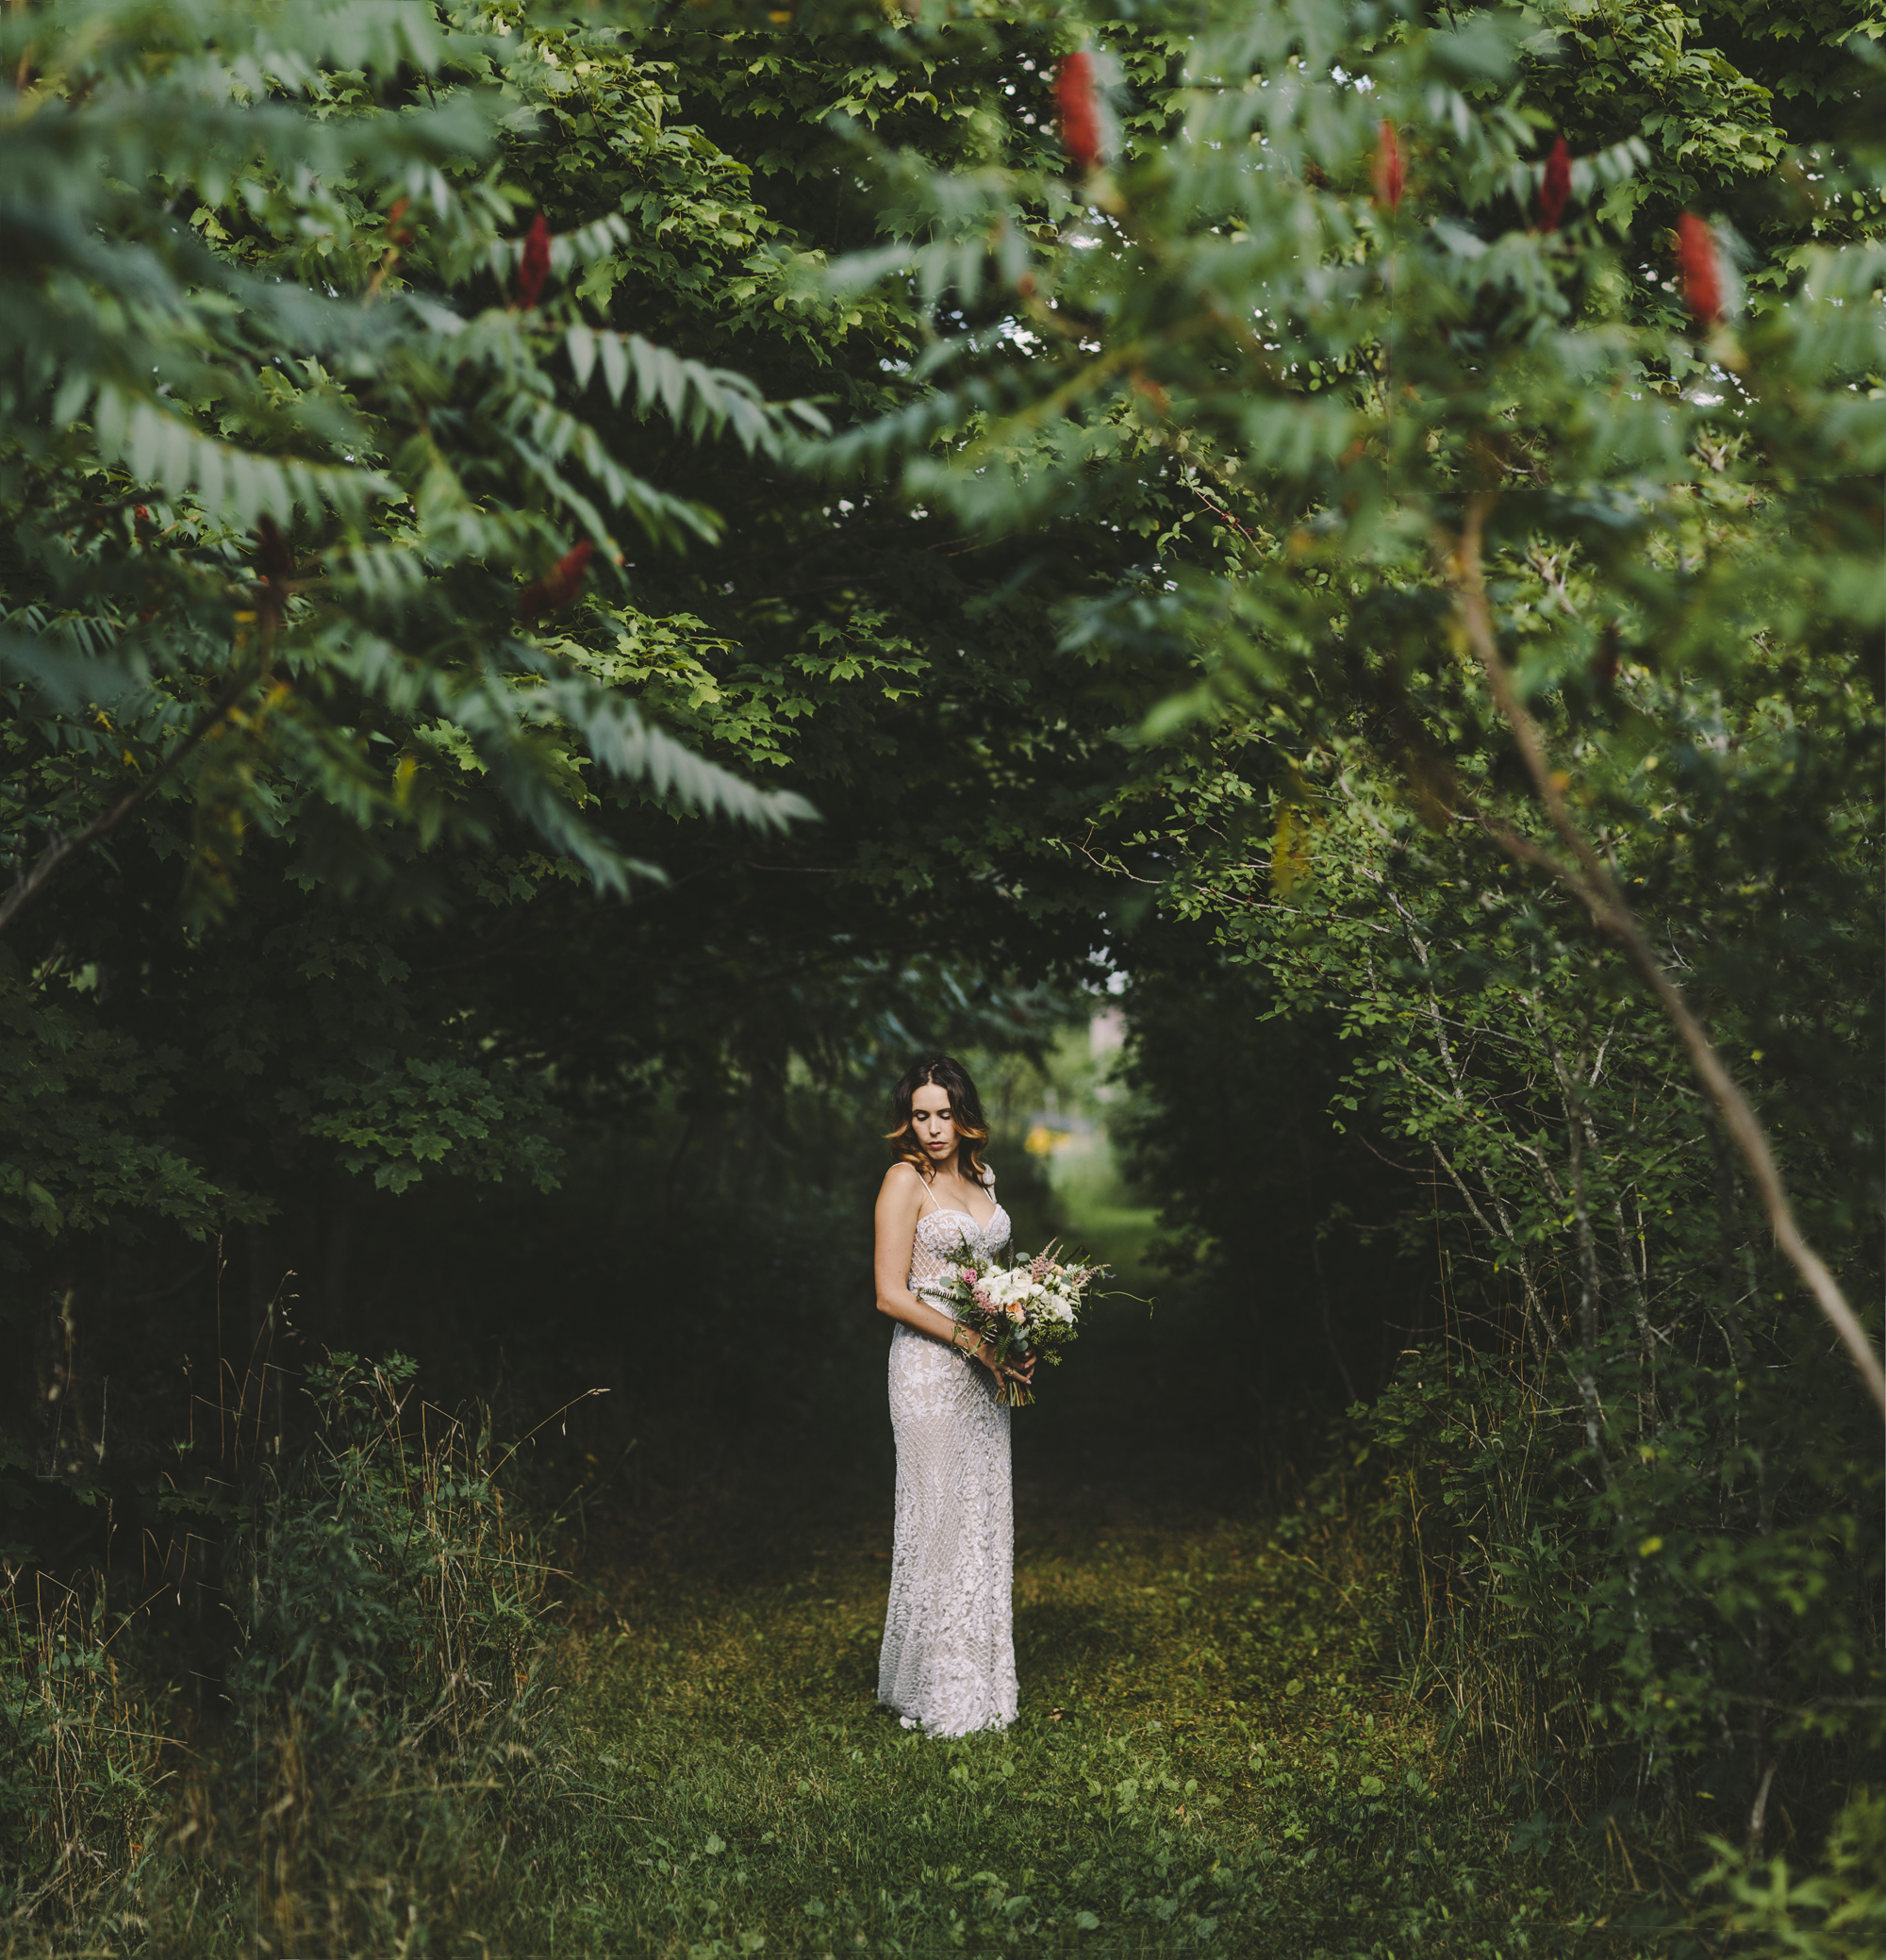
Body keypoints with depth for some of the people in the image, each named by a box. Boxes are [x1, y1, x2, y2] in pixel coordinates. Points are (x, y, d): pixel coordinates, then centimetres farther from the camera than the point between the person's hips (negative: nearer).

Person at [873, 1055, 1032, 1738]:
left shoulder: (981, 1177, 12)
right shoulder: (906, 1181, -8)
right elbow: (892, 1295, -12)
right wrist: (973, 1341, -17)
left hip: (984, 1367, 7)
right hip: (929, 1366, -7)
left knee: (985, 1518, 9)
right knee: (940, 1521, -4)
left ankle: (980, 1683, 18)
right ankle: (935, 1694, 6)